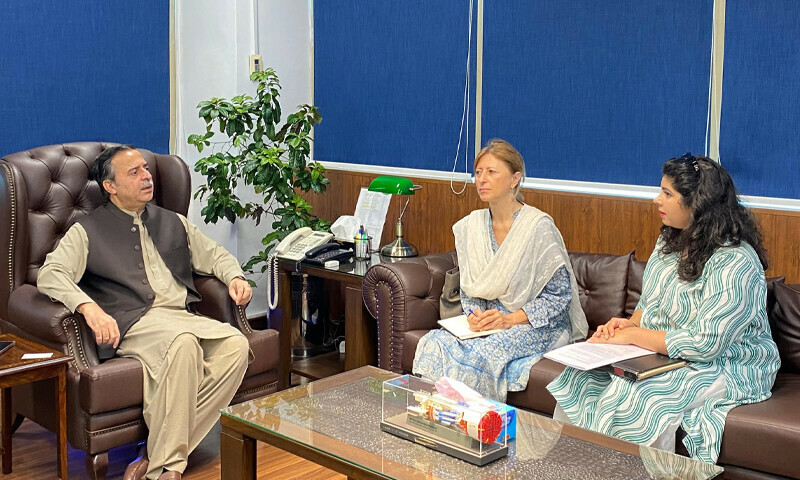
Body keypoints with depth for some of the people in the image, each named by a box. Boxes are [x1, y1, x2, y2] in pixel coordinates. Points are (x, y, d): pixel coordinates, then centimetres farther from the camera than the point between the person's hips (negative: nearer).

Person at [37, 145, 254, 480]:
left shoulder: (173, 223, 26)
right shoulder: (88, 231, 11)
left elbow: (214, 255, 33)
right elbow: (50, 275, -2)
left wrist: (235, 277, 9)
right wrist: (88, 307, -22)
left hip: (183, 318, 5)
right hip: (133, 323, -5)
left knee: (236, 345, -27)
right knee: (183, 343, -38)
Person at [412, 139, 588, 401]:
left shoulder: (539, 227, -12)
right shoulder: (469, 227, 5)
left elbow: (560, 294, -10)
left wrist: (511, 319, -19)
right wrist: (474, 314, -9)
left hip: (539, 326, -5)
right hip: (489, 322, 5)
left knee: (482, 352, -33)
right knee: (435, 342, -22)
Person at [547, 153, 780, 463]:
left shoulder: (735, 263, -22)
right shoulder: (670, 241, 5)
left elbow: (705, 344, -26)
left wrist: (634, 336, -20)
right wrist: (628, 323, -4)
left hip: (724, 366, -8)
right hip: (659, 353, 8)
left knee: (632, 399, -31)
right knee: (581, 379, -13)